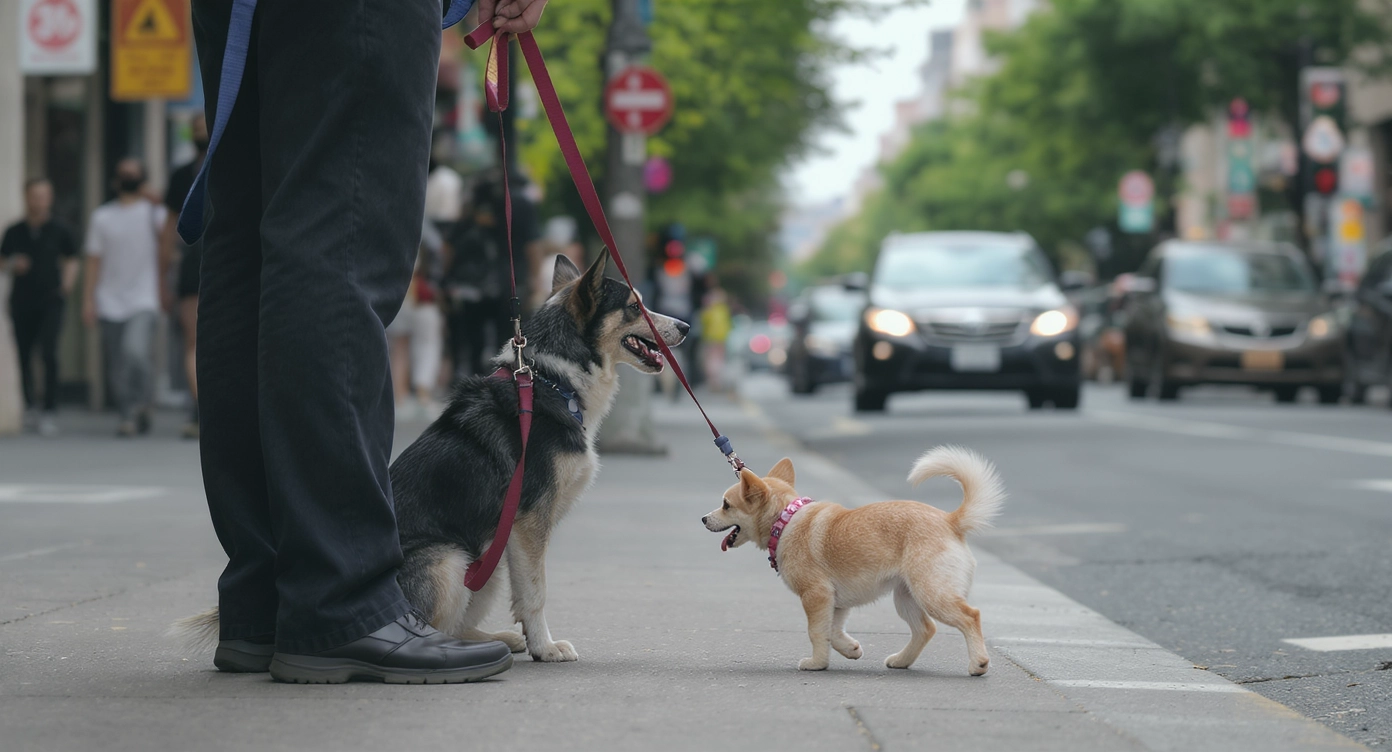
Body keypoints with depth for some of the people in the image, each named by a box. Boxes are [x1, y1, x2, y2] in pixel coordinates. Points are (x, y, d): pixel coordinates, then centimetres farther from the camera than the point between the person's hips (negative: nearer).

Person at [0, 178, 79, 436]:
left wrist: (67, 282, -4)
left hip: (50, 301, -2)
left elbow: (71, 260, 14)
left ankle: (49, 411, -14)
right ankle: (29, 404, 30)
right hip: (22, 301, 2)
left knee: (49, 353, -17)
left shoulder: (60, 232, 2)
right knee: (24, 355, 9)